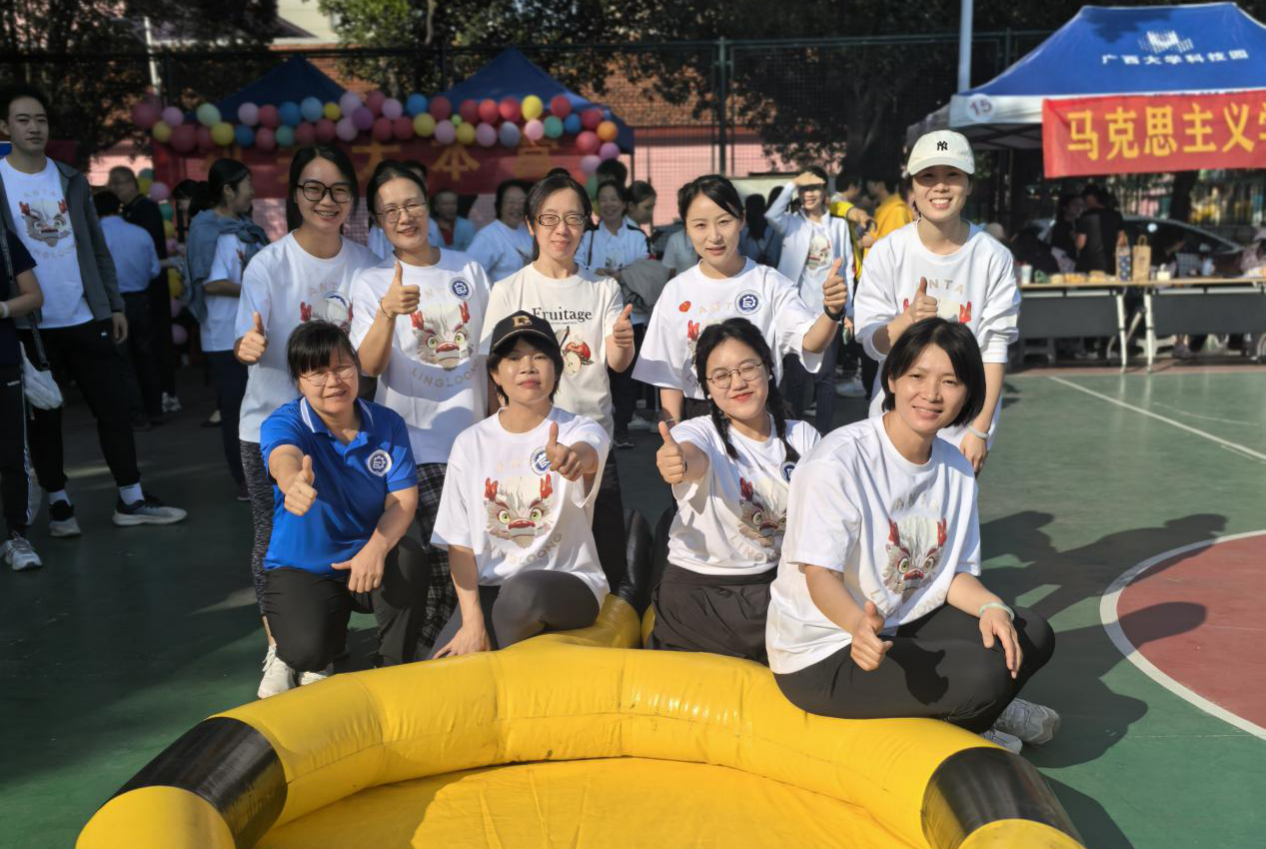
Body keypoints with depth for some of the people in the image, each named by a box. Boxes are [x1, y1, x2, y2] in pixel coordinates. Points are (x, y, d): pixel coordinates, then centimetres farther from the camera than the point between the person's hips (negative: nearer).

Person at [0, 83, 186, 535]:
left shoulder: (71, 180, 9)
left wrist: (114, 305, 7)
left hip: (86, 318, 3)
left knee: (113, 407, 3)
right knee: (42, 418, 7)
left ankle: (131, 499, 12)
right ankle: (59, 503, 19)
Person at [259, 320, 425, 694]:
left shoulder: (388, 424, -6)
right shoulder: (283, 422, -15)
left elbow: (403, 499, -13)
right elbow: (284, 459, -40)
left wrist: (377, 546, -33)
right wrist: (295, 482, -67)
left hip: (368, 558, 2)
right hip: (301, 568, -1)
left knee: (407, 557, -33)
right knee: (307, 648, -28)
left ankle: (396, 670, -10)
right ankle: (316, 661, 15)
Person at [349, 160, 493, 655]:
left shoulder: (468, 270, 9)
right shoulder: (371, 283, 0)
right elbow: (369, 366, -13)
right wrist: (388, 313, -31)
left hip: (473, 436, 4)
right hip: (415, 442, -3)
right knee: (442, 567, -9)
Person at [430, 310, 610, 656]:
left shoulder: (582, 430, -6)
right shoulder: (471, 443, 1)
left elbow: (587, 454, -33)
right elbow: (459, 539, 1)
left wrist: (574, 457, -59)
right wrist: (472, 619, -12)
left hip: (567, 585, -1)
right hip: (489, 588, 1)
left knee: (521, 589, -34)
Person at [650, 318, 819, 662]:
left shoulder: (802, 437, 2)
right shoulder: (701, 433, -11)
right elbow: (695, 459, -35)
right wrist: (679, 462, -59)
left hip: (774, 582, 4)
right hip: (697, 591, -4)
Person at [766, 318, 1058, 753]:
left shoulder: (956, 469, 2)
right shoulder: (837, 461, -22)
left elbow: (955, 571, 7)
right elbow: (820, 575, -24)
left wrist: (990, 607, -15)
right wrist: (858, 624, -45)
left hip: (902, 625, 8)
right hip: (821, 657, -8)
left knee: (1032, 635, -2)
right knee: (986, 676, -22)